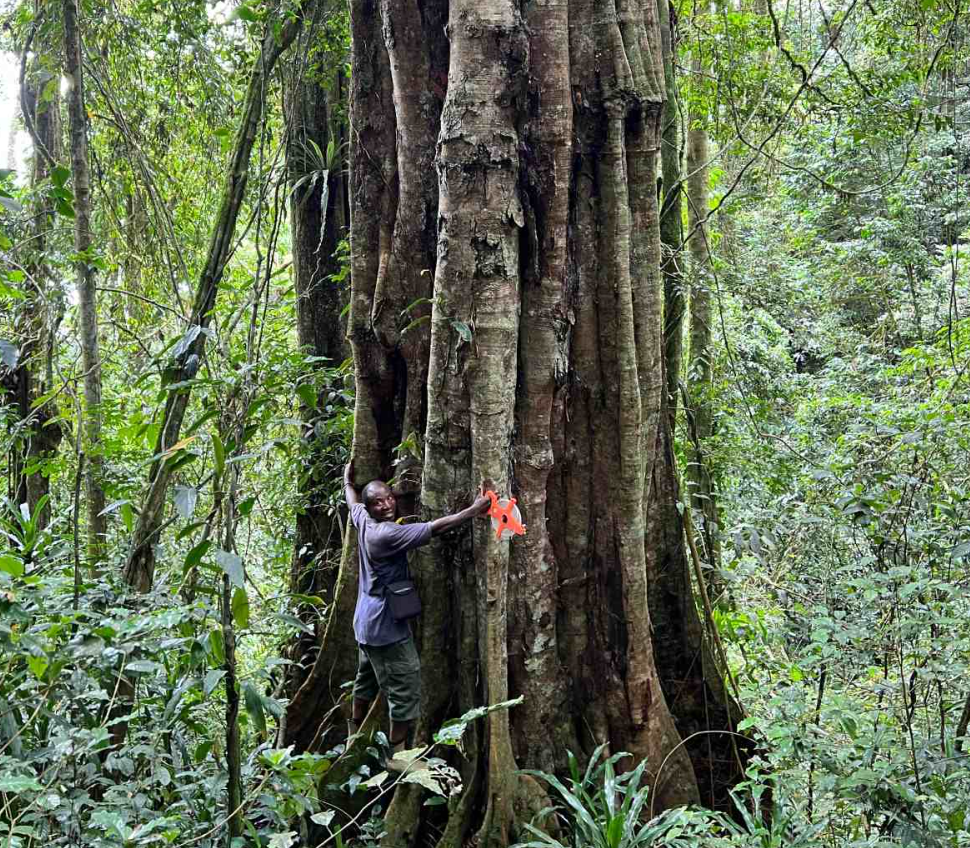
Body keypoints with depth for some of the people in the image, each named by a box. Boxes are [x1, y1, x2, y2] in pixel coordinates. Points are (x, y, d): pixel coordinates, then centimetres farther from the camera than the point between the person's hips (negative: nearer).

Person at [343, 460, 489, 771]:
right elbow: (434, 527, -28)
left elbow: (351, 502, 25)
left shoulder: (363, 522, 2)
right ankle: (397, 755, 4)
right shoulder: (387, 533, -24)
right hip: (386, 626, -10)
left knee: (367, 680, 25)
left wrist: (348, 480, 44)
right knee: (406, 688, -3)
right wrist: (474, 510, -26)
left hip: (367, 623, 10)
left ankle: (355, 736, 39)